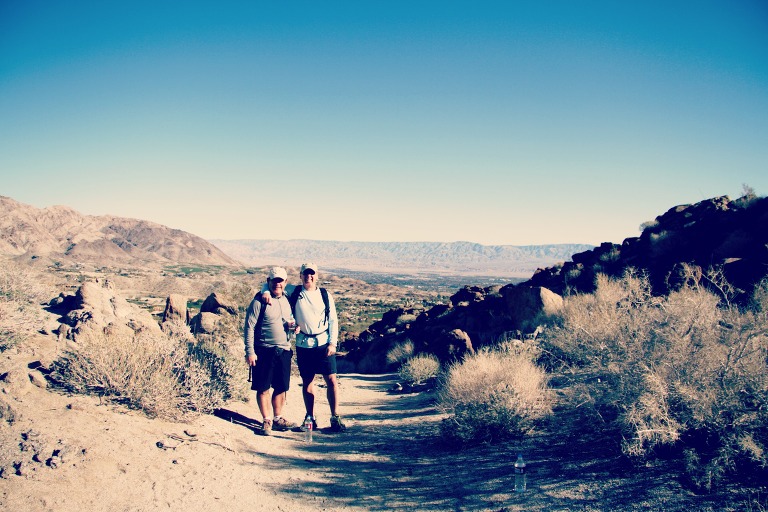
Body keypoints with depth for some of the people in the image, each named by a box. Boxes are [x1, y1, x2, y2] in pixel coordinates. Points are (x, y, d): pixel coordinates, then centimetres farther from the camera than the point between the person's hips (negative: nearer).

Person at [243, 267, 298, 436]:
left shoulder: (287, 300, 10)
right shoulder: (259, 301, -8)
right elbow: (249, 327, -9)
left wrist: (292, 324, -1)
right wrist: (249, 352, -14)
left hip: (284, 351, 5)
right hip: (264, 351, -5)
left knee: (281, 388, 11)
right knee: (263, 388, 1)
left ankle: (278, 418, 24)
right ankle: (267, 420, 14)